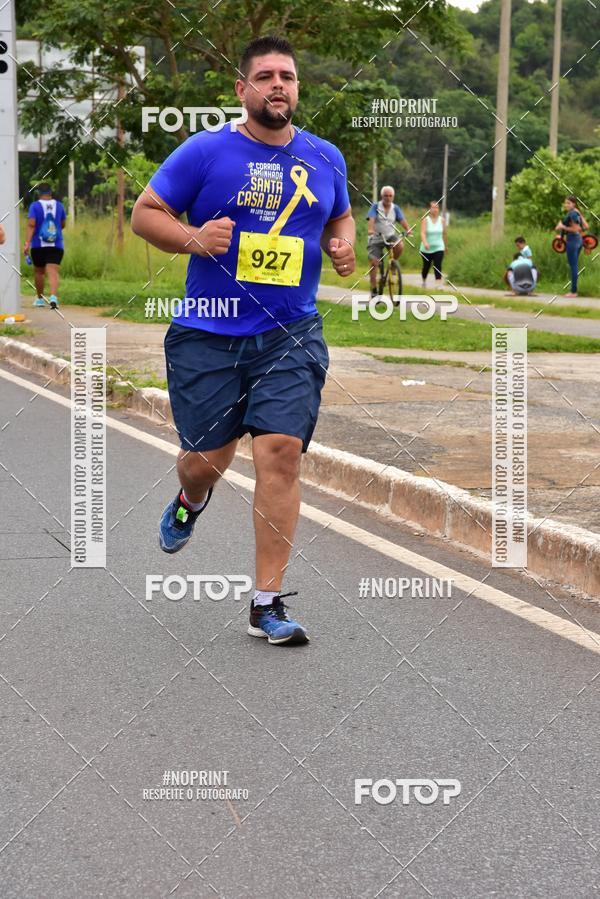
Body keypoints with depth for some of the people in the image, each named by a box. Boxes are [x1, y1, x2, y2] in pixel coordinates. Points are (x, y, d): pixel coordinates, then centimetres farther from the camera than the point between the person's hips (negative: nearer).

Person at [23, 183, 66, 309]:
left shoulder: (35, 206, -4)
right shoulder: (59, 205, 6)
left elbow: (31, 224, -15)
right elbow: (63, 224, 17)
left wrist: (27, 242, -18)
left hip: (38, 245, -1)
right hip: (56, 245, 1)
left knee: (39, 272, 17)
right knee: (53, 272, -9)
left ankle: (40, 299, 28)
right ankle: (53, 297, -31)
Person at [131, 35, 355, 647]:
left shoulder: (325, 159, 9)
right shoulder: (206, 152, -2)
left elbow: (341, 218, 27)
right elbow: (144, 213, 1)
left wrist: (343, 246, 5)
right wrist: (193, 239, -17)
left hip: (291, 337, 2)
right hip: (208, 336, -1)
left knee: (281, 452, -11)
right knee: (208, 458, 5)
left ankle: (267, 603, -4)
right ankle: (191, 500, 47)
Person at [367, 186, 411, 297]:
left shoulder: (395, 208, 3)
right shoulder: (376, 207, -5)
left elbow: (402, 220, -9)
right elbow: (371, 219, -19)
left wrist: (408, 229, -28)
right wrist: (370, 230, -38)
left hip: (390, 236, 2)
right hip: (376, 238, -2)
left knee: (400, 245, -30)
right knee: (374, 263, -10)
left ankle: (394, 263, 0)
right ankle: (374, 290, -1)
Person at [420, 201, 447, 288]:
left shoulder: (442, 220, 0)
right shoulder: (425, 220, -7)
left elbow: (445, 233, 11)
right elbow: (423, 233, -19)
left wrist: (446, 246, 18)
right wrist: (425, 243, -37)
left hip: (438, 248, 0)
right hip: (427, 249, 0)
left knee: (438, 266, -15)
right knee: (426, 266, 14)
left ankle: (438, 284, -22)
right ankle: (423, 281, 40)